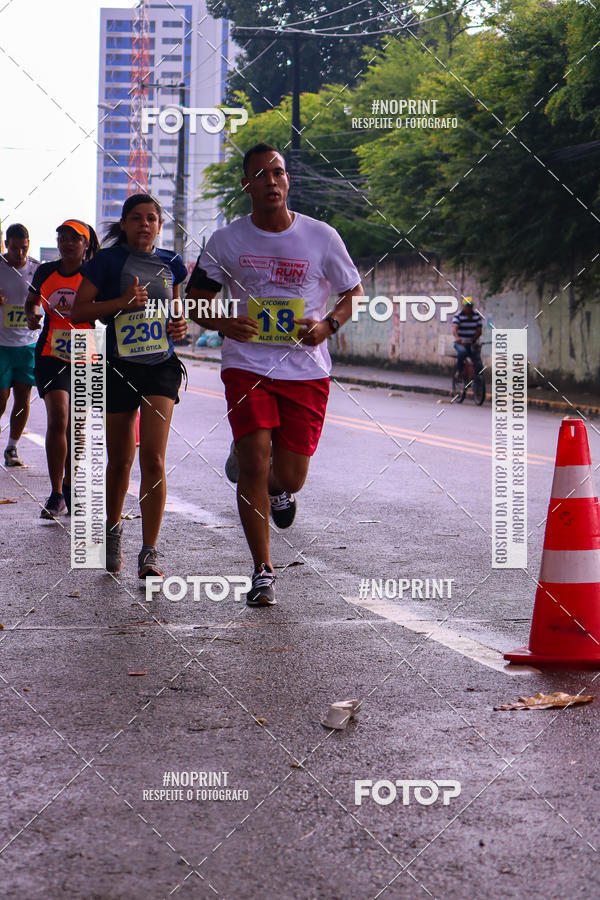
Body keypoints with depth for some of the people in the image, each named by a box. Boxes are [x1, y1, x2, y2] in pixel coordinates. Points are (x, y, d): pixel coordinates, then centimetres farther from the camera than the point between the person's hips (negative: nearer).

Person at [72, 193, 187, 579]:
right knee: (120, 460, 9)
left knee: (153, 458, -12)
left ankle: (150, 553, -10)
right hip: (119, 367, -1)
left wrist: (181, 324, 3)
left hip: (161, 366, 1)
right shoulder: (108, 261, -2)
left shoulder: (170, 263, 9)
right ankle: (113, 528, 36)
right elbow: (79, 311, -4)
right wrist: (123, 302, -17)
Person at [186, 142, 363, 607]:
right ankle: (263, 570, 0)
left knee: (290, 475, 2)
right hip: (247, 365, 0)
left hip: (306, 371, 0)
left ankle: (278, 489, 43)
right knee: (254, 463, -13)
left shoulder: (321, 237, -1)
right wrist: (222, 323, -12)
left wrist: (328, 324, -10)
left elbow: (354, 292, 10)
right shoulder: (226, 241, 1)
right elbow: (196, 301, 10)